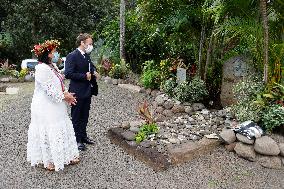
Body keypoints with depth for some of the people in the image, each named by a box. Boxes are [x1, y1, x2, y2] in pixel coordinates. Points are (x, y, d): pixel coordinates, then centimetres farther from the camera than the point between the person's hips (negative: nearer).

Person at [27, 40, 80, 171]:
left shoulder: (52, 66, 9)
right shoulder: (42, 69, -21)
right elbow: (49, 89, -24)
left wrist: (66, 94, 2)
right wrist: (64, 96, -14)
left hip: (56, 107, 10)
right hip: (45, 108, -10)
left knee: (63, 130, 15)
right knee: (48, 133, 2)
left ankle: (66, 157, 28)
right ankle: (48, 161, 20)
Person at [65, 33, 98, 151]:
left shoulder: (87, 55, 9)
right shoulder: (72, 56, -16)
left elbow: (91, 66, 26)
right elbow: (68, 74, -23)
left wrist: (94, 72, 4)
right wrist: (84, 76, -21)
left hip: (87, 91, 8)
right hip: (77, 92, -8)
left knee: (85, 116, 19)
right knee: (76, 118, 6)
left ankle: (83, 136, 35)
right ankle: (77, 140, 19)